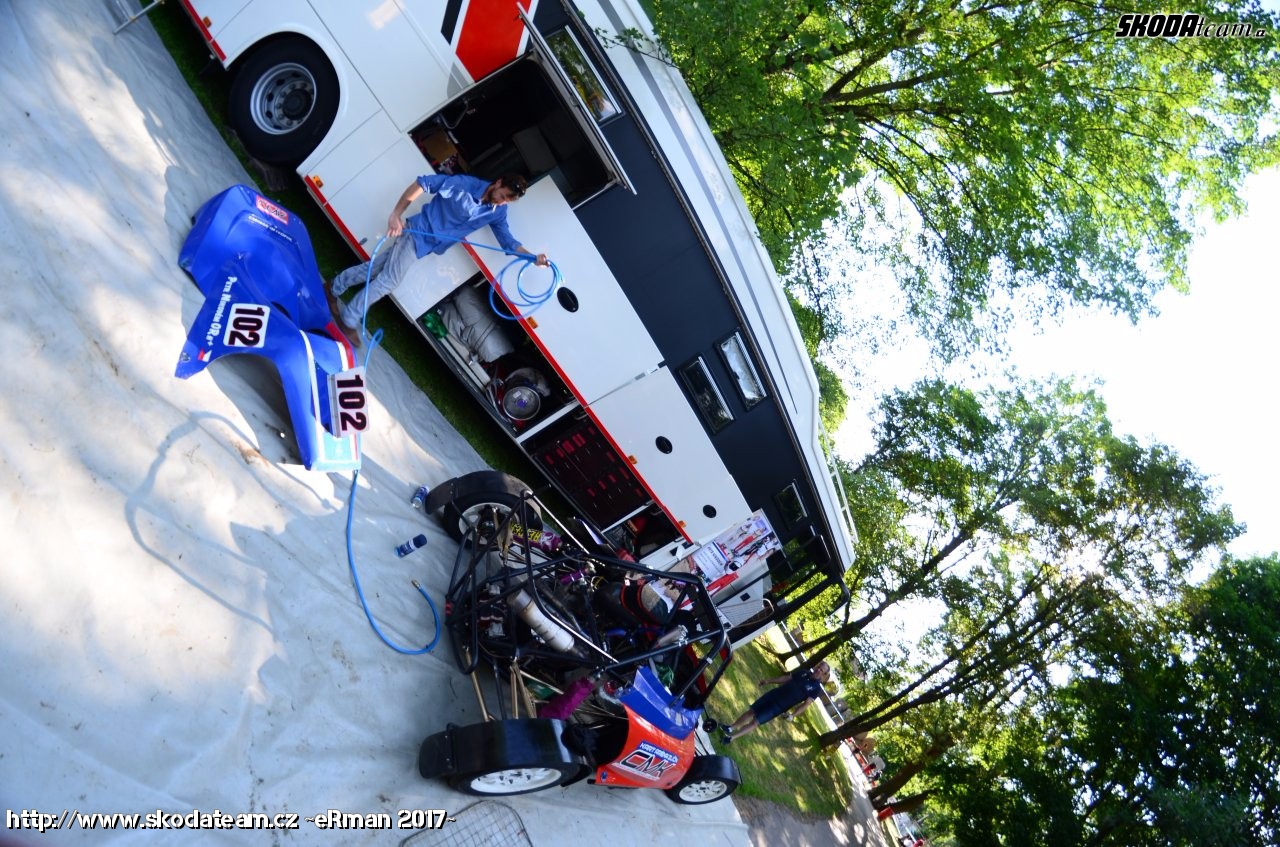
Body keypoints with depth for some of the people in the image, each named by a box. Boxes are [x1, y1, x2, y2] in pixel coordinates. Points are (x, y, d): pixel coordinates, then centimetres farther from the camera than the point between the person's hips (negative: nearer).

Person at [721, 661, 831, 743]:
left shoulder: (816, 688, -10)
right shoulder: (805, 673, 5)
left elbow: (806, 703, -14)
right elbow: (787, 677, 13)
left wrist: (793, 714, -24)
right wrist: (769, 681, 15)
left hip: (779, 706, -4)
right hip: (773, 695, 4)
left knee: (755, 722, -2)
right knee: (751, 712, 7)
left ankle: (731, 737, 9)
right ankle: (730, 728, 24)